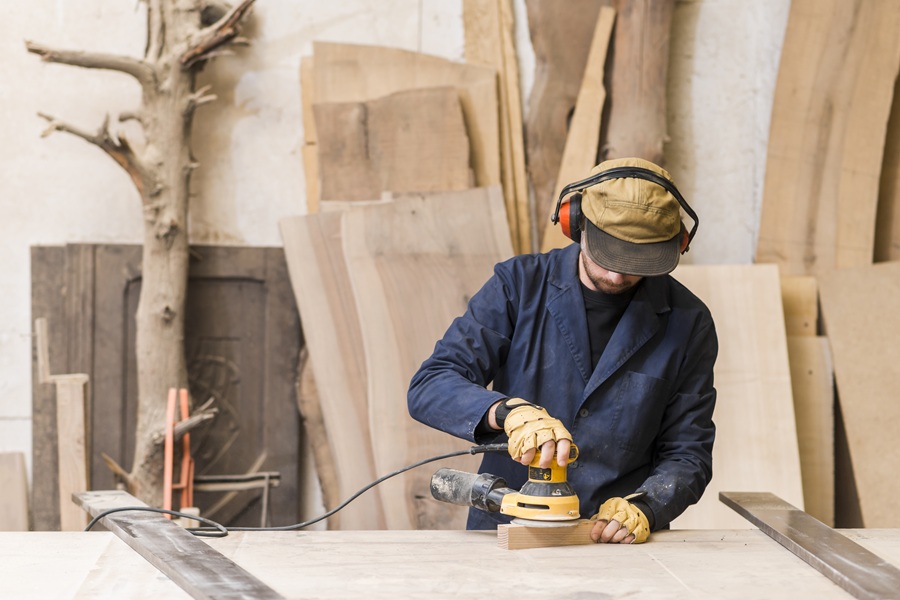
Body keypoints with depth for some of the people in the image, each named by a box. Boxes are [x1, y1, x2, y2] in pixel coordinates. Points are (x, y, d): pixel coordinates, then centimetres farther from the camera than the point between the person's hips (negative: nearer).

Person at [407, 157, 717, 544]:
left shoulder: (687, 323, 3)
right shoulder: (519, 284, 0)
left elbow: (687, 454, 7)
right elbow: (429, 387, -7)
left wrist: (642, 509, -13)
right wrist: (509, 411, -26)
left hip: (618, 544, 4)